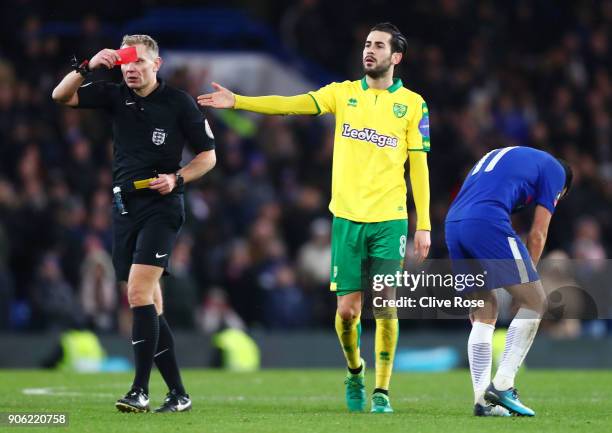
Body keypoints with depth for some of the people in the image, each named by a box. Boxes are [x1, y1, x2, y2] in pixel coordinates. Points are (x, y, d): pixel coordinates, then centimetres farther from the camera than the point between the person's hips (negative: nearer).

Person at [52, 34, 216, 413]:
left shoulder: (179, 102, -2)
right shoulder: (115, 96, 8)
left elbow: (208, 155, 3)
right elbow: (61, 96, 1)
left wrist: (177, 178, -13)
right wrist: (87, 67, -14)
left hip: (161, 206, -5)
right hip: (125, 206, 5)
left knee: (139, 292, -19)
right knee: (149, 306, 6)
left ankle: (140, 390, -18)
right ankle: (178, 394, 12)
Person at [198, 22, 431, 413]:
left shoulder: (412, 104, 4)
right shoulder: (343, 93, 8)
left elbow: (419, 166, 4)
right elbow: (291, 104, -3)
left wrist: (424, 225, 0)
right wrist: (237, 101, -16)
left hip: (390, 220, -1)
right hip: (348, 218, 1)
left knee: (385, 308, -5)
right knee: (347, 308, 0)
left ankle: (382, 390, 5)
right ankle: (355, 372, 26)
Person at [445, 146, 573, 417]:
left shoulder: (497, 157, 36)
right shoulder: (554, 170, 16)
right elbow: (537, 235, 9)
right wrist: (527, 278, 20)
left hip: (452, 224, 7)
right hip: (487, 223, -7)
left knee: (485, 313, 16)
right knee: (534, 302, 2)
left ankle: (482, 400, 10)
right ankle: (502, 385, -6)